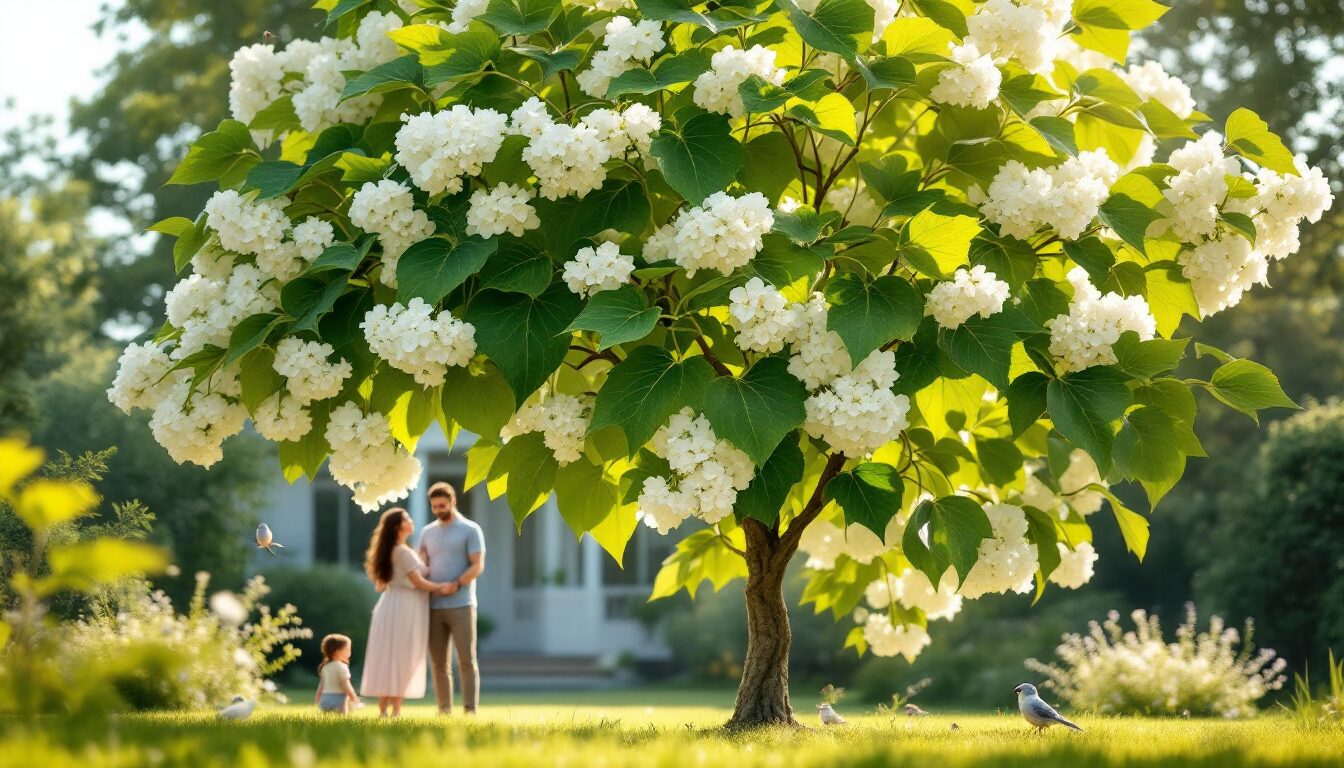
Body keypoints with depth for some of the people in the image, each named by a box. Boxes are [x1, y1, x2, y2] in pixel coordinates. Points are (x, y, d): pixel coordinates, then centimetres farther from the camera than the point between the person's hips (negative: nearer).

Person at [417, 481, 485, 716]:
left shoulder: (470, 530, 1)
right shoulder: (427, 532, 15)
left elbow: (478, 566, -6)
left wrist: (457, 584, -20)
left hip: (461, 606, -5)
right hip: (434, 607, 5)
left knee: (466, 660, -6)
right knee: (438, 662, 4)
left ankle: (470, 710, -6)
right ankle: (444, 710, 8)